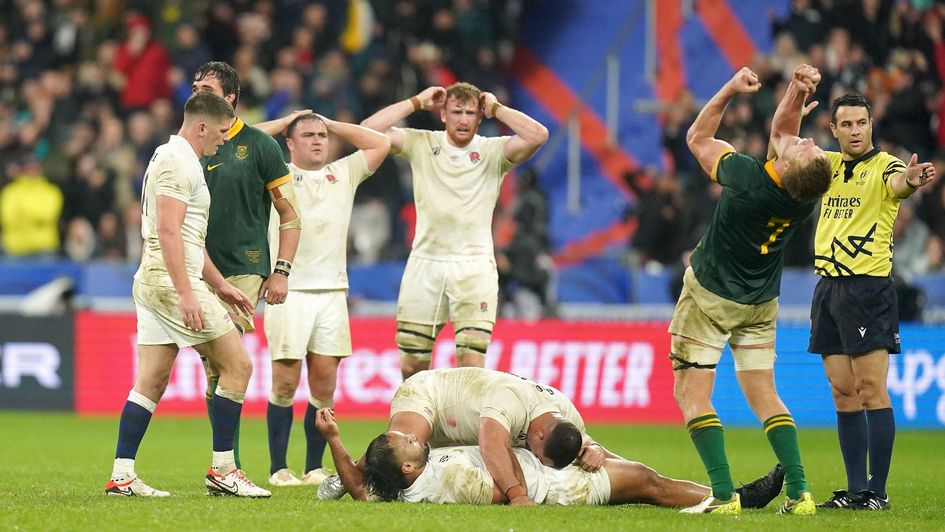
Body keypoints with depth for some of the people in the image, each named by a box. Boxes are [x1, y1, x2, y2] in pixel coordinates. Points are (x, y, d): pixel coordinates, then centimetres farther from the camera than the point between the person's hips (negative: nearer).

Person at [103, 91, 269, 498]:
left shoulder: (175, 159, 21)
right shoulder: (177, 161, -12)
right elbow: (168, 231, -21)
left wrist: (220, 285, 30)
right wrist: (186, 294, -25)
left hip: (152, 282, 10)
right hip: (172, 281, -10)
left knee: (151, 382, 7)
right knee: (237, 364, -5)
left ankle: (122, 475, 4)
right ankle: (222, 469, -3)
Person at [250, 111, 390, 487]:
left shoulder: (344, 174, 18)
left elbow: (381, 144, 18)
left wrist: (332, 125, 18)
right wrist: (285, 122, 9)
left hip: (332, 290, 3)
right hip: (288, 290, -3)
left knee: (324, 386, 1)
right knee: (285, 383, -6)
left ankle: (315, 467, 7)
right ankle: (278, 468, -1)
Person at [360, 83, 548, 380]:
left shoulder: (493, 151, 3)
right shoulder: (421, 144, 7)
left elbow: (537, 135, -14)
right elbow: (369, 130, -3)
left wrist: (496, 108, -3)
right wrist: (417, 102, 0)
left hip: (474, 266, -2)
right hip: (425, 263, 2)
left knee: (472, 365, -13)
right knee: (411, 366, 4)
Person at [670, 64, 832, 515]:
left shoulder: (749, 180, -31)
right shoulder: (808, 192, -17)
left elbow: (697, 138, -12)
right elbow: (780, 131, 1)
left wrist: (731, 89, -10)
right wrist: (799, 89, -12)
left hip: (710, 296, -5)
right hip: (761, 304, 5)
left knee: (692, 393, -2)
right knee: (763, 394, 13)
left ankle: (724, 495, -13)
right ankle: (799, 492, 1)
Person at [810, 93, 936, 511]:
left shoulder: (884, 165, -6)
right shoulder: (829, 165, 14)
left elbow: (897, 184, -28)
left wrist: (911, 180, -53)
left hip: (868, 288, -7)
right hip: (828, 286, 7)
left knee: (871, 393, -8)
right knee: (843, 395, 8)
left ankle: (877, 492, -7)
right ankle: (855, 489, 12)